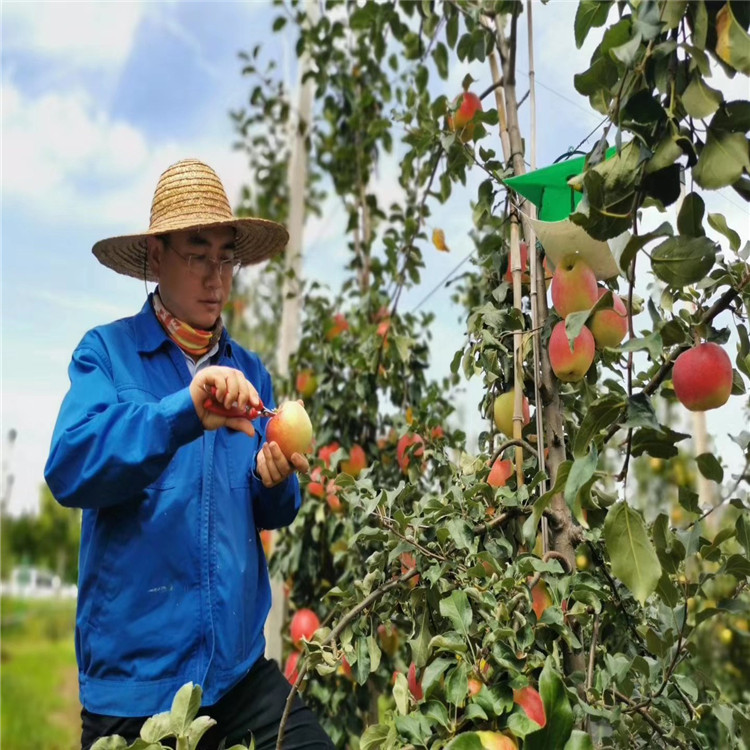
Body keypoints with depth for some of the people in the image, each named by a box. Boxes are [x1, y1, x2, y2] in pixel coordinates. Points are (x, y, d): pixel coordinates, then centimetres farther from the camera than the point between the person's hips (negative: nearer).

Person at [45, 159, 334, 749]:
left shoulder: (248, 372, 5)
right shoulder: (107, 352, -6)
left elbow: (273, 514, 9)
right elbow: (69, 469, -20)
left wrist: (275, 483, -14)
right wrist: (184, 413, -32)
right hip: (133, 674, -3)